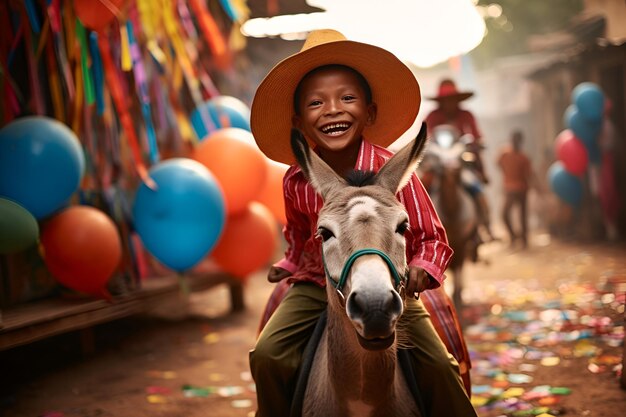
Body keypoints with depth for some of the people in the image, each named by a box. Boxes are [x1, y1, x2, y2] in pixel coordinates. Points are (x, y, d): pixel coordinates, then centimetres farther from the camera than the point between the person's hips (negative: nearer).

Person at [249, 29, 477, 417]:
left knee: (438, 365, -15)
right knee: (266, 355, -14)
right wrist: (289, 265, -1)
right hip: (315, 286, 2)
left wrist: (422, 268, -26)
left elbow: (432, 238, -9)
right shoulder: (296, 182, -8)